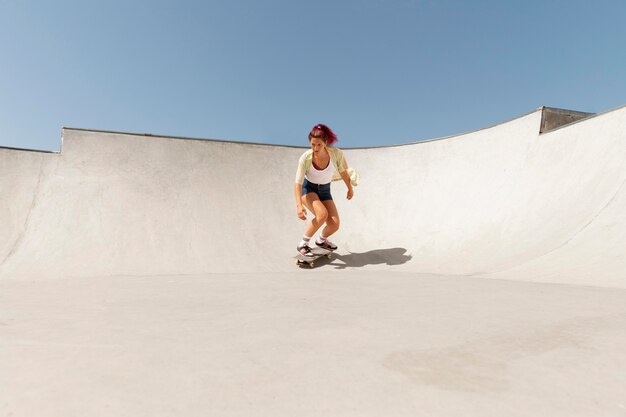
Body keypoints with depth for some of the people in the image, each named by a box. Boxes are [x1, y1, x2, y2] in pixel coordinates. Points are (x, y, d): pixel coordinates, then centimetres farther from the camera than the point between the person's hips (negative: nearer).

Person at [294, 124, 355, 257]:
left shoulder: (336, 153, -22)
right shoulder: (305, 158, -27)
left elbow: (343, 171, -3)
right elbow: (298, 183, -26)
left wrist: (350, 188, 11)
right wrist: (299, 205, -39)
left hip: (325, 190, 3)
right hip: (308, 188, -3)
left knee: (334, 224, -9)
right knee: (322, 214, -31)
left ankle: (321, 240, 26)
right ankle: (303, 244, -11)